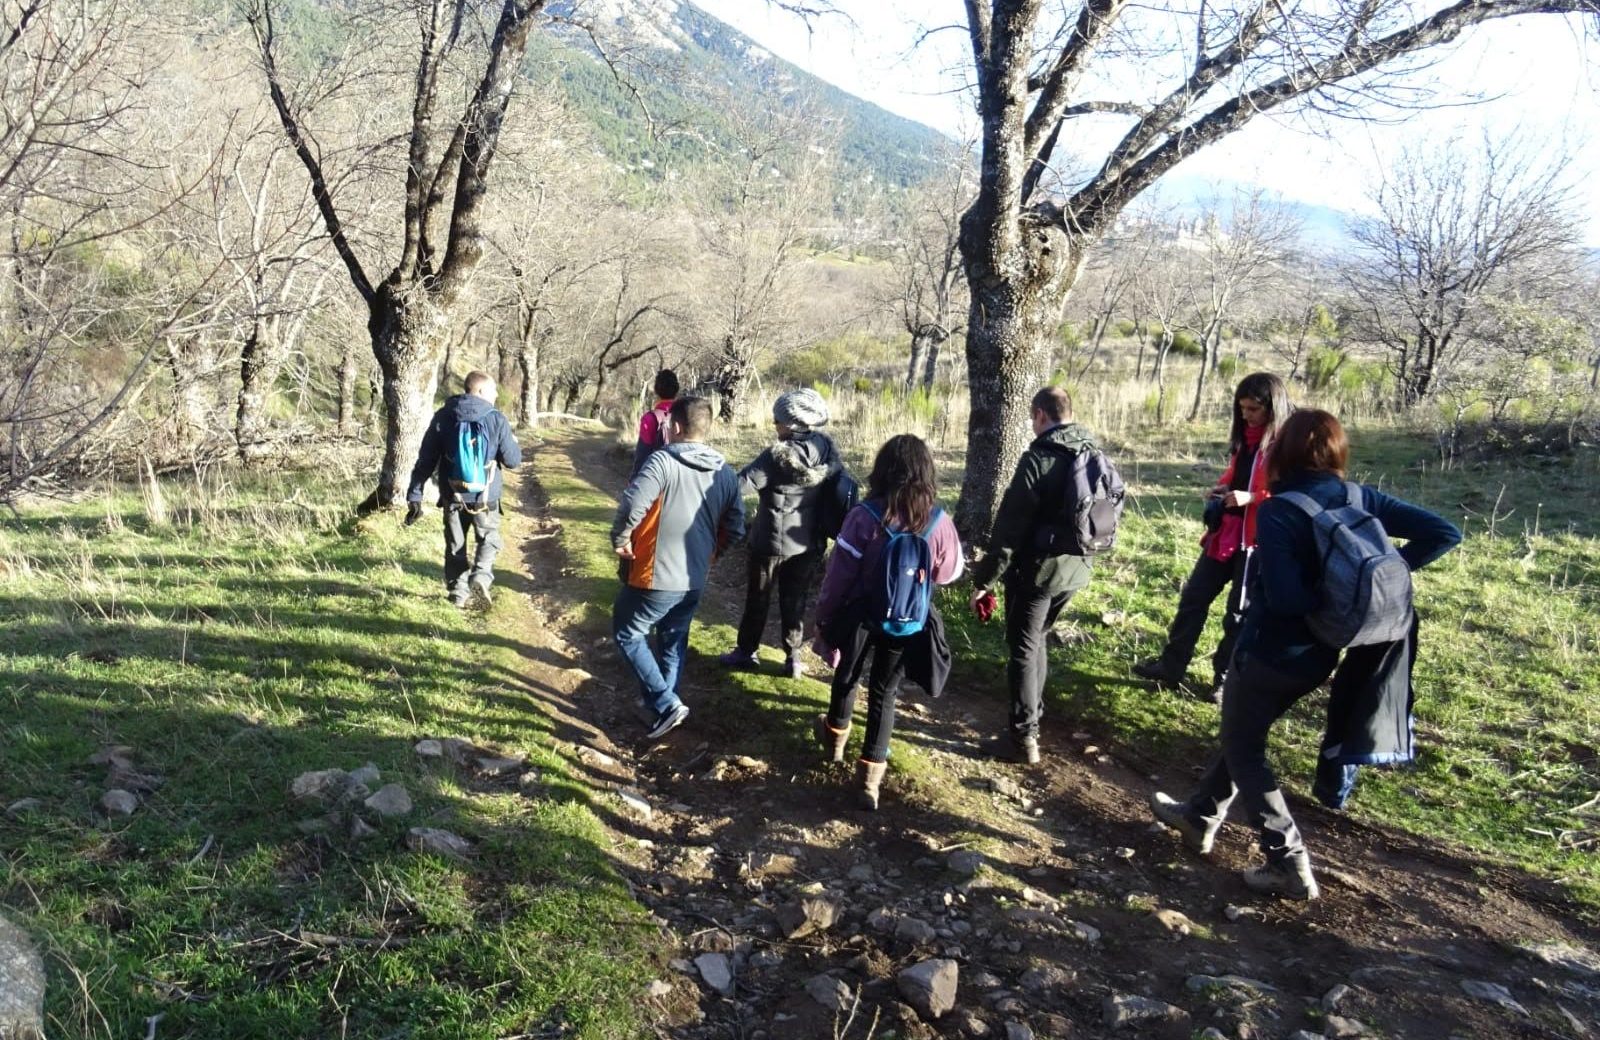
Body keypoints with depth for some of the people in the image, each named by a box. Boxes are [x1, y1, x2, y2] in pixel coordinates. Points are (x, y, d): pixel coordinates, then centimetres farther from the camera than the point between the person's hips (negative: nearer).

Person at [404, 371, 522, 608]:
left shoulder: (443, 418, -2)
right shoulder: (497, 420, -10)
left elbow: (426, 460, -2)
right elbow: (513, 461, -6)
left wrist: (414, 495, 1)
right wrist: (512, 443, 15)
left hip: (452, 496, 2)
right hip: (485, 497, -2)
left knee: (455, 546, 17)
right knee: (489, 540, 16)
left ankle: (458, 592, 18)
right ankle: (481, 576, -8)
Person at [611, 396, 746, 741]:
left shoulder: (663, 461, -17)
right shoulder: (725, 473, 2)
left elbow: (632, 505, -30)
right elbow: (736, 530, 5)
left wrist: (620, 539, -12)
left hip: (655, 576, -6)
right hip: (695, 580, 6)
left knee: (627, 635, 12)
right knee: (673, 645, 22)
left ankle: (665, 704, 3)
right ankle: (662, 703, 33)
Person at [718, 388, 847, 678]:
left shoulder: (778, 456, -23)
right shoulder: (827, 450, -6)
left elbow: (741, 484, -24)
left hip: (772, 541, -4)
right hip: (809, 542, 5)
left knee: (758, 599, 14)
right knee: (795, 601, 16)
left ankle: (745, 652, 28)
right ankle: (793, 659, 21)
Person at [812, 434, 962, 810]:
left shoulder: (865, 516, -21)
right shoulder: (938, 522, -13)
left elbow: (839, 574, -13)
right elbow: (948, 573, 2)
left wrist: (823, 616, 0)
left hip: (862, 616, -1)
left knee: (847, 676, 24)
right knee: (885, 690, 15)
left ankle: (836, 735, 47)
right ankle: (871, 773, 15)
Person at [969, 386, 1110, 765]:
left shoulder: (1039, 458, -18)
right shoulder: (1096, 454, 5)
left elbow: (1009, 525, -19)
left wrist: (984, 578, -13)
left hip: (1035, 570, -7)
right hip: (1074, 568, 7)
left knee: (1023, 651, 3)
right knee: (1037, 640, 24)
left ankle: (1024, 738, 6)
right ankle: (1033, 715, 35)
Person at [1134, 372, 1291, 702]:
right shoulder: (1244, 438, 11)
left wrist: (1251, 498, -25)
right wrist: (1223, 487, 6)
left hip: (1257, 540, -7)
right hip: (1225, 532, 7)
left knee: (1239, 612, 5)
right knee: (1193, 596, 9)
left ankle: (1226, 677, 21)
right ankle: (1171, 665, 19)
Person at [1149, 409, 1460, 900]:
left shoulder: (1278, 511, -23)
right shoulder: (1360, 499, -4)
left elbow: (1283, 596, -31)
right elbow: (1444, 532, -2)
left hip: (1270, 652, -7)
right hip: (1320, 654, 7)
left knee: (1243, 749, 12)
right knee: (1243, 734, 25)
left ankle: (1288, 863, 12)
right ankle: (1199, 817, 40)